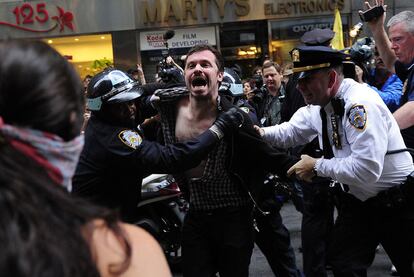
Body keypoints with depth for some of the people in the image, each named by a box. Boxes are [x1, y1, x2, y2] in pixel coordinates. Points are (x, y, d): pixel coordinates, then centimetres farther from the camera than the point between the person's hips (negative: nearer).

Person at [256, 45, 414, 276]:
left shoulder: (360, 104, -29)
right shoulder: (317, 105, -2)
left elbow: (367, 169, -36)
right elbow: (290, 132, 13)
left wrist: (317, 166, -23)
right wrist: (259, 132, -7)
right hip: (357, 200, 7)